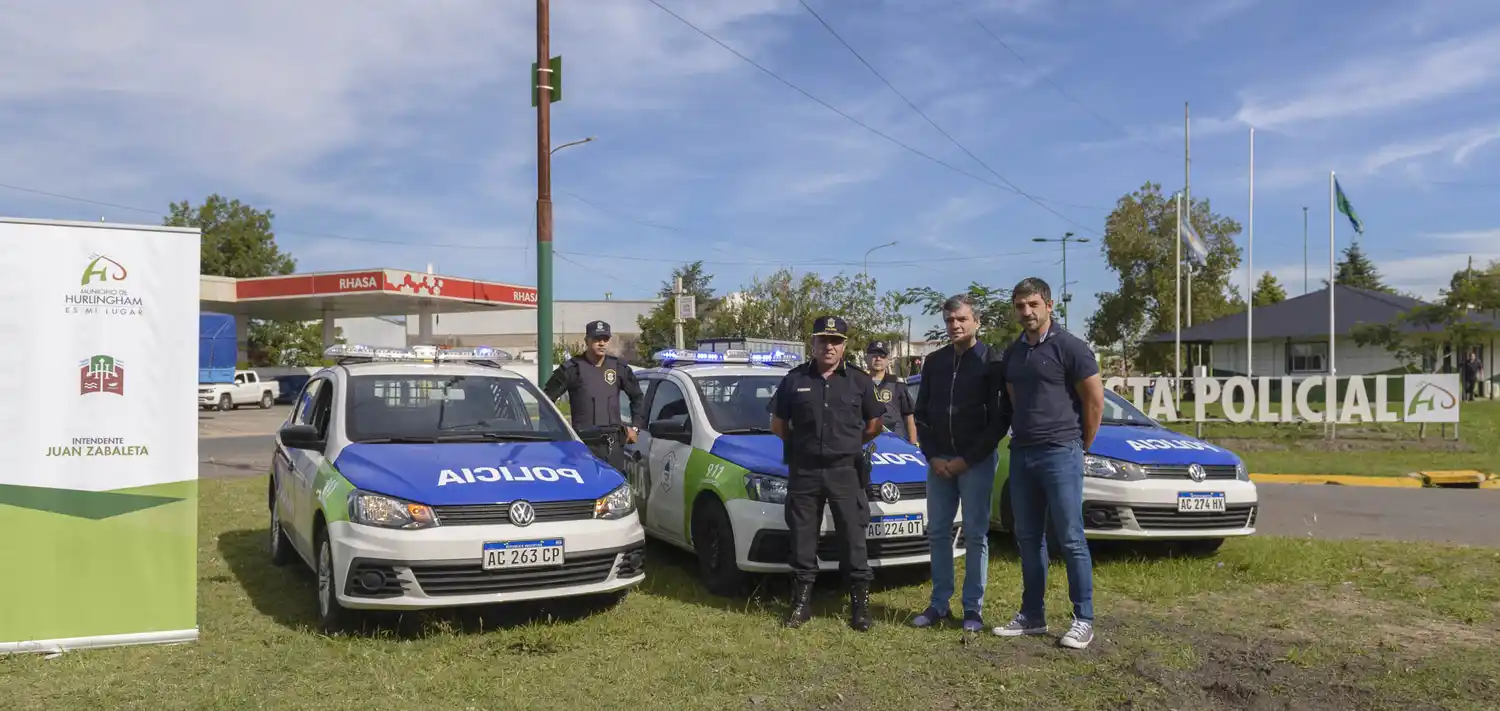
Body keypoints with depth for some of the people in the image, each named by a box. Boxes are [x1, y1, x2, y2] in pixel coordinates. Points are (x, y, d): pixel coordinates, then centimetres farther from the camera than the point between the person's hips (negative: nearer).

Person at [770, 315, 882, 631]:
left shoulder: (859, 381, 5)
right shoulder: (795, 380, 5)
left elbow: (874, 425, 14)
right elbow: (778, 424, 14)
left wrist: (848, 443, 11)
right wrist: (801, 445, 12)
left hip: (845, 472, -1)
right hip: (803, 472, 1)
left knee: (853, 540, 0)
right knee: (802, 539, 6)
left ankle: (860, 605, 7)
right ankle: (801, 602, 16)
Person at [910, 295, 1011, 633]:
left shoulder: (992, 361, -5)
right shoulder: (934, 361, 9)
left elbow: (1001, 418, -8)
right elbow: (921, 414, 12)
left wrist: (968, 459, -11)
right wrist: (933, 456, -1)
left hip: (976, 461, -4)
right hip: (939, 460, 5)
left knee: (975, 535, 0)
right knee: (937, 532, 7)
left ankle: (973, 608, 8)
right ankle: (939, 603, 16)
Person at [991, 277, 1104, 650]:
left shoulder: (1069, 347, -7)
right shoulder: (1013, 353, 12)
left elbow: (1095, 401, -5)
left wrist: (1080, 446, 2)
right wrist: (1022, 437, 12)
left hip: (1060, 454, -6)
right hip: (1021, 454, 7)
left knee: (1071, 539, -3)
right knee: (1028, 538, 10)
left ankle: (1084, 619, 5)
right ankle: (1032, 615, 18)